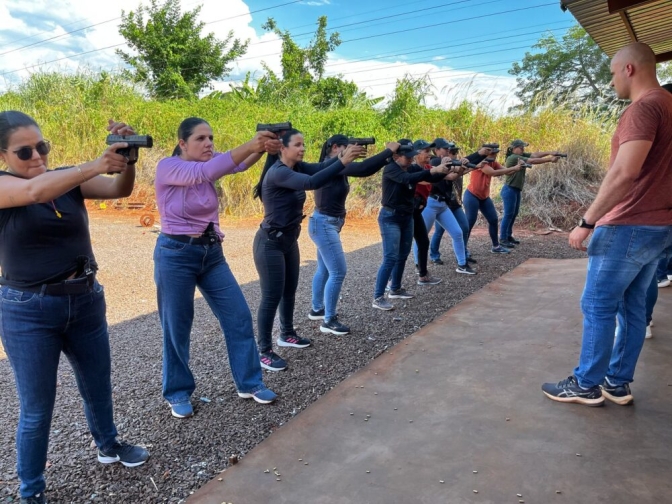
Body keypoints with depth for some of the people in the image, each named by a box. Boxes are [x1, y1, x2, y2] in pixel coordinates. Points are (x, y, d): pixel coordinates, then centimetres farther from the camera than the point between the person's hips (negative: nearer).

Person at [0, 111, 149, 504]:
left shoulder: (69, 179, 1)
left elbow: (120, 190, -8)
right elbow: (35, 191, -32)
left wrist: (126, 159, -27)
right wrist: (95, 165, -37)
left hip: (86, 299, 5)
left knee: (98, 384, 21)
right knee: (37, 408, 6)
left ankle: (109, 446, 46)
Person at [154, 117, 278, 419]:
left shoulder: (207, 162, 7)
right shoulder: (167, 167, -12)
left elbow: (238, 164, -10)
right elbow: (204, 173, -30)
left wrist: (261, 148, -31)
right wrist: (249, 144, -36)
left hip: (212, 252, 6)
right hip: (176, 254, -6)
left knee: (239, 316, 5)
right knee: (177, 328, 6)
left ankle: (249, 383, 20)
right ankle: (178, 393, 26)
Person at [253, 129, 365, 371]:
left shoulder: (296, 167, 5)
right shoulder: (277, 172, -22)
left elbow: (319, 167, -10)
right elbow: (311, 183, -36)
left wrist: (342, 155, -26)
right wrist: (343, 162, -37)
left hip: (290, 240, 9)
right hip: (271, 243, -9)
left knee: (290, 291, 19)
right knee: (272, 297, -3)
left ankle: (287, 335, 36)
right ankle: (264, 352, 8)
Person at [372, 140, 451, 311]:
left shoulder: (413, 168, 4)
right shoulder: (390, 169, -17)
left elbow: (433, 178, -3)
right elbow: (407, 179, -34)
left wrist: (444, 171, -23)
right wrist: (432, 170, -38)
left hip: (407, 217, 8)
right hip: (390, 218, -8)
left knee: (403, 255, 14)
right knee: (390, 258, -12)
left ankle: (395, 289, 29)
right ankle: (378, 297, -7)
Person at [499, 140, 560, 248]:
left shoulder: (521, 156, 9)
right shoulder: (513, 158, -18)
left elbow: (535, 154, -2)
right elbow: (533, 161, -23)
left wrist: (550, 152, -17)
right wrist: (549, 159, -23)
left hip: (517, 190, 10)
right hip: (509, 190, -10)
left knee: (514, 214, 13)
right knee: (508, 215, -7)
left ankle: (508, 236, 23)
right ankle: (503, 239, -3)